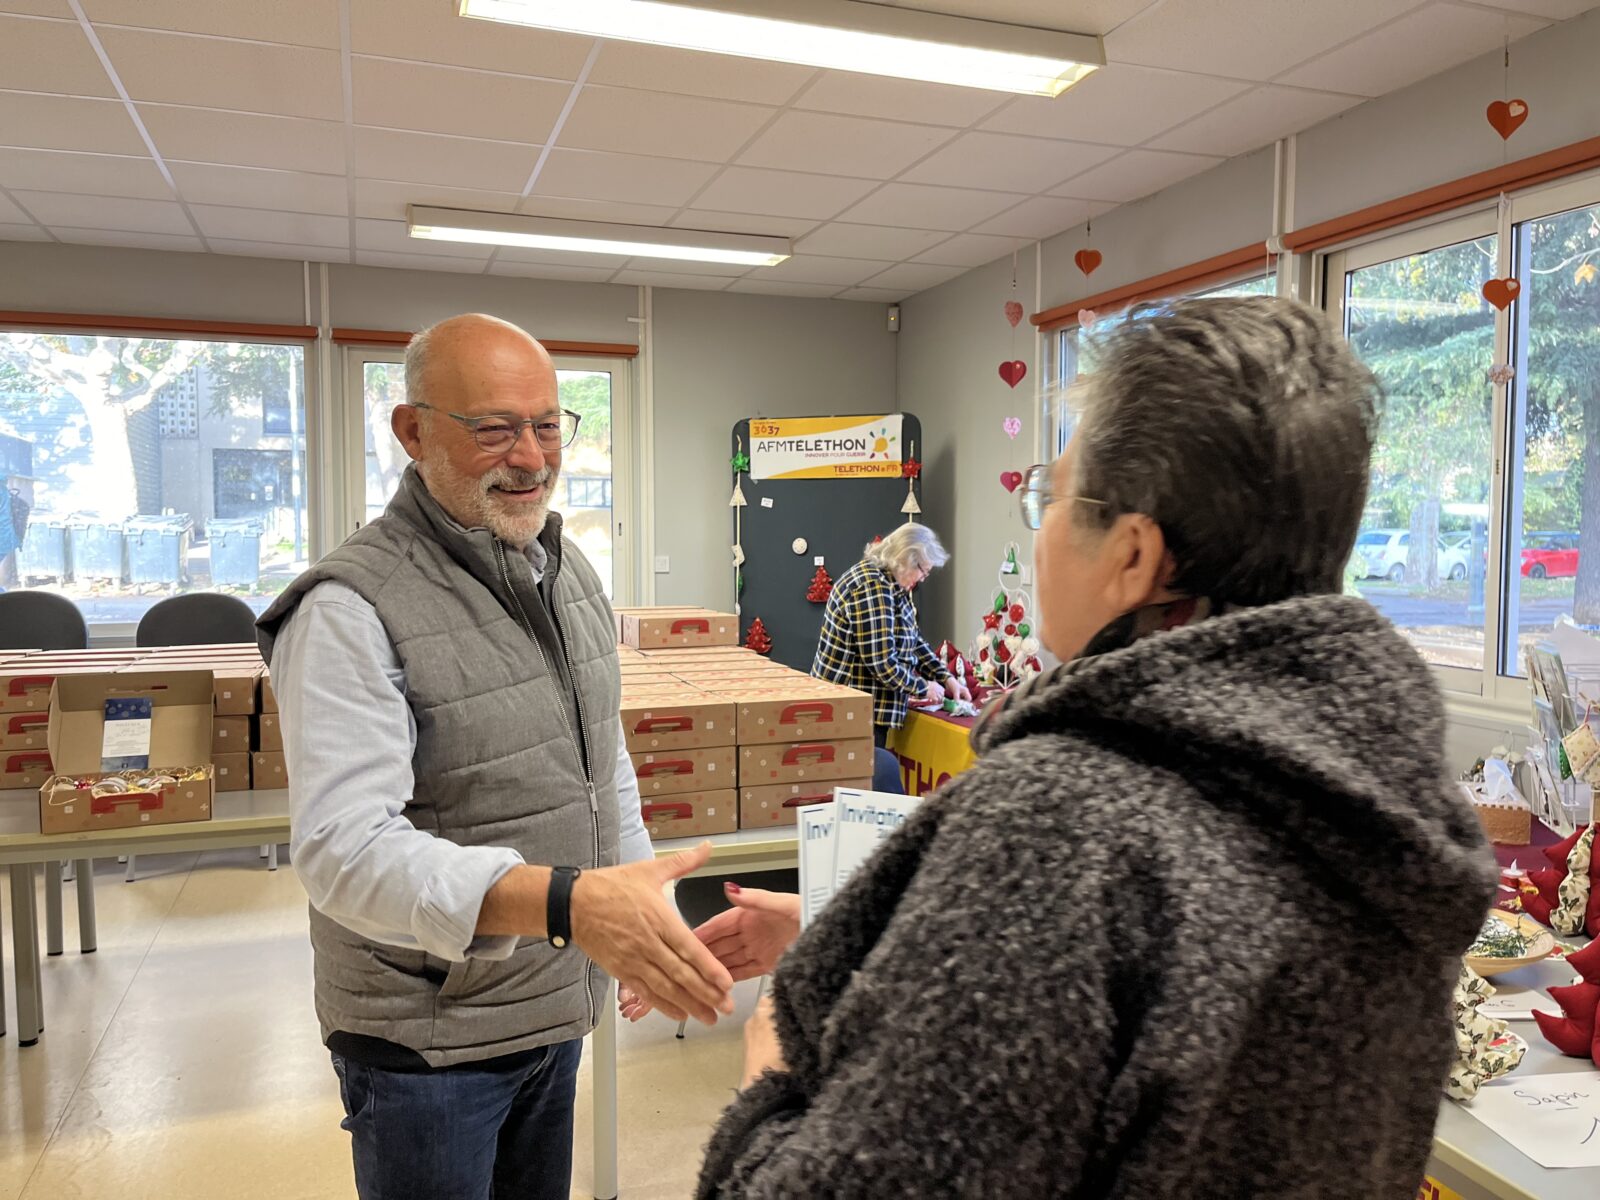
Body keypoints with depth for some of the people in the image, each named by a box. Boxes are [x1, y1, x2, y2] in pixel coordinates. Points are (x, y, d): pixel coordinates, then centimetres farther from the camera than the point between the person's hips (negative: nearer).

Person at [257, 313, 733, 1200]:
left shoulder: (571, 571, 3)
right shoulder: (352, 610, -21)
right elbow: (342, 847, -31)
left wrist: (645, 924, 11)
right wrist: (565, 901, -42)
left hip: (557, 1008, 7)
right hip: (428, 1042, -6)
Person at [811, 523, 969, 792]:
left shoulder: (893, 585, 11)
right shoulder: (872, 586, -21)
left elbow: (914, 642, 19)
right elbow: (882, 663, -25)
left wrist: (946, 678, 9)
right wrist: (922, 688, -11)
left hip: (867, 708, 10)